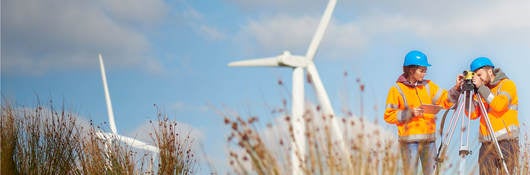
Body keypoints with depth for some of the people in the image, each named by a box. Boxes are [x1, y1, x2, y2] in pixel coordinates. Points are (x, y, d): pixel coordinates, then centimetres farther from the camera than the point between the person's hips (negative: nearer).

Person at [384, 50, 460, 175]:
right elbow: (389, 116, -4)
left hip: (429, 138, 4)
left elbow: (446, 101, 8)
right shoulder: (397, 90, -1)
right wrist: (409, 113, -14)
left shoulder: (428, 86, 13)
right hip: (409, 140, -4)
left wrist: (456, 89, -8)